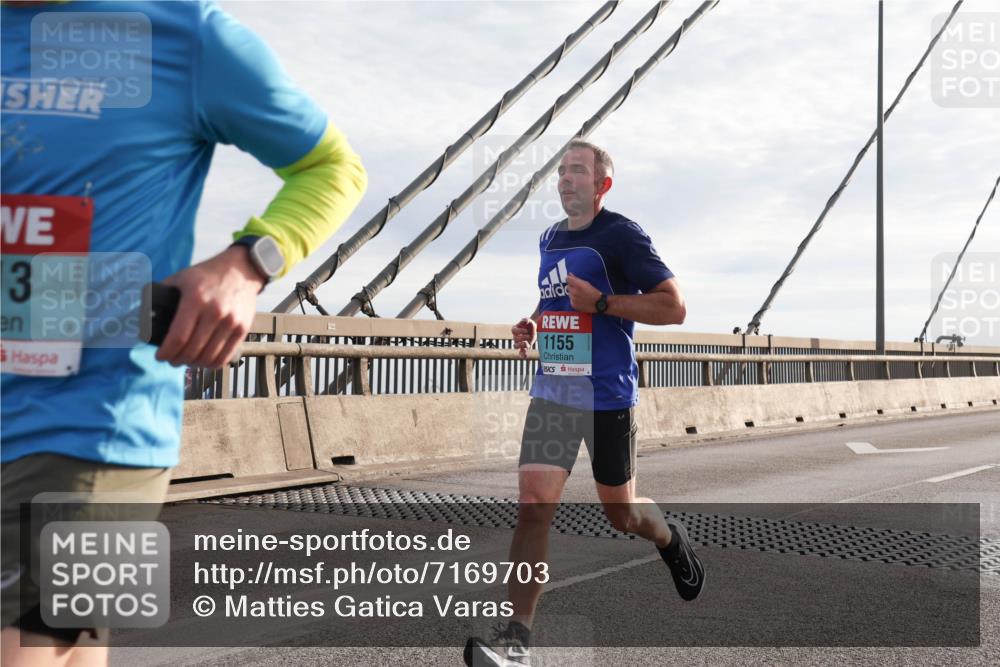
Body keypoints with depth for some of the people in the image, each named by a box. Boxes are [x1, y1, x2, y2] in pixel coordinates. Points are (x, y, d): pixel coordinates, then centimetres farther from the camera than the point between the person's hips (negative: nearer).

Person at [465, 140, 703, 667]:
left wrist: (600, 301, -20)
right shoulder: (550, 239, 13)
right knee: (532, 505, -8)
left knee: (620, 513, 11)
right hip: (551, 394, 5)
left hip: (607, 397, -5)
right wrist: (531, 323, 9)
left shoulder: (622, 236, -9)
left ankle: (671, 540, 46)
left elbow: (674, 308, -13)